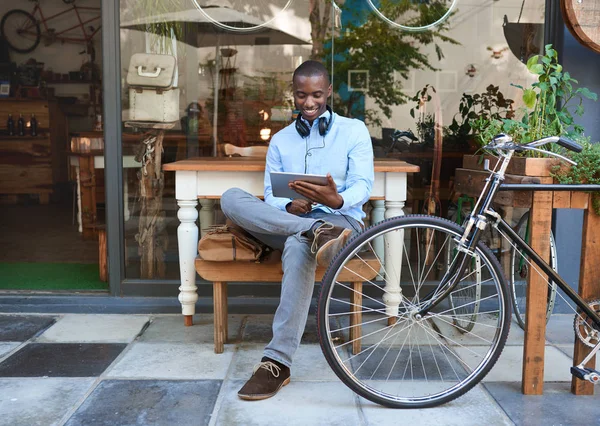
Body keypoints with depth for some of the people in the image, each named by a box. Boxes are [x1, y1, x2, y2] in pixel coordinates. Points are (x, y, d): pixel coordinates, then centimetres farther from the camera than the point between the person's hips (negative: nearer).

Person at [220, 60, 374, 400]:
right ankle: (317, 232, -41)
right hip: (286, 220, 4)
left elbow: (363, 186, -4)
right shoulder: (280, 140, 18)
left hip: (340, 220, -3)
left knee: (299, 247, -41)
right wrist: (290, 208, -17)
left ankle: (278, 363, -40)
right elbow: (270, 195, 9)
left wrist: (336, 200, -29)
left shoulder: (354, 130, 9)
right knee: (231, 197, -24)